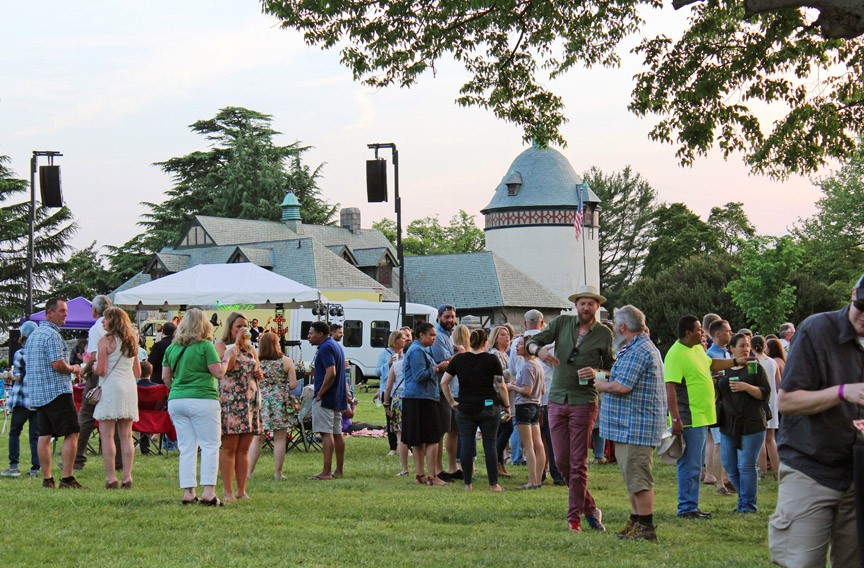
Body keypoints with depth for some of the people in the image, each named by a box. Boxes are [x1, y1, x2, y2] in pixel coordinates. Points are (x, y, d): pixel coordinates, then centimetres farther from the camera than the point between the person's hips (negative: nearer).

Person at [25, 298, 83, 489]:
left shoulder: (32, 336, 18)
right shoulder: (52, 335, -12)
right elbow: (58, 364, -21)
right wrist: (73, 369, -1)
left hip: (37, 393, 9)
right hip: (57, 391, -9)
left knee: (44, 435, 8)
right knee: (71, 433, -7)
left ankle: (47, 479, 8)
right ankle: (67, 478, -12)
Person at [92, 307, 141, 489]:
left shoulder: (106, 341, -6)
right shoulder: (131, 342, 13)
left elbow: (101, 370, -12)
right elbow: (138, 372, 15)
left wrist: (93, 370, 10)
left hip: (111, 387, -6)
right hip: (129, 387, 6)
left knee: (107, 435, -3)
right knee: (126, 436, 7)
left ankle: (111, 477, -7)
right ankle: (127, 477, 4)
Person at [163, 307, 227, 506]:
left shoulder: (172, 348, 10)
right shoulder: (205, 346, -7)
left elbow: (165, 376, 13)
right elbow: (218, 373, -7)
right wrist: (226, 361, 11)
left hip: (176, 401, 6)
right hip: (202, 399, -5)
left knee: (186, 448, 8)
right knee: (210, 446, -1)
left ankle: (188, 492, 4)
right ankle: (208, 492, -9)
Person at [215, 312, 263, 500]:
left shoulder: (250, 348, 19)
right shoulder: (221, 345, 2)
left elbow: (258, 371, 29)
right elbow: (226, 366, -17)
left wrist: (259, 375, 6)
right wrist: (236, 343, -11)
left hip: (251, 402, 6)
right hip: (229, 401, -6)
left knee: (244, 449, 6)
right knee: (229, 448, -5)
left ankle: (242, 490, 9)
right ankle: (228, 492, -4)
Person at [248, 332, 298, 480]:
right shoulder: (286, 361, -2)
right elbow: (293, 384, -3)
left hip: (261, 401, 1)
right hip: (281, 401, -1)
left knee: (257, 438, 6)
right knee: (280, 438, 5)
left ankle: (248, 471, 3)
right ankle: (278, 472, 6)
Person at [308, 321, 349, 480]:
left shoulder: (326, 348, -16)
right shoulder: (335, 345, 17)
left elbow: (331, 373, -26)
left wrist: (320, 394, -20)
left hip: (325, 398, -10)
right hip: (338, 398, 10)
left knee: (326, 434, -10)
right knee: (337, 433, 12)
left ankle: (326, 472, -12)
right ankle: (339, 470, 17)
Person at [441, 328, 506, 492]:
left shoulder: (459, 359, 3)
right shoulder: (492, 359, -4)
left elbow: (443, 382, 2)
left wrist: (451, 402, 10)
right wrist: (507, 405, 6)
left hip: (465, 409, 2)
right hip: (488, 407, -2)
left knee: (466, 445, 5)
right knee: (490, 445, 2)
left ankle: (467, 484, 7)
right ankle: (493, 484, 4)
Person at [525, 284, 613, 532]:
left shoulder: (604, 334, 1)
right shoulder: (562, 323, 6)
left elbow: (612, 369, 7)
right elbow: (532, 342, 5)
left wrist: (597, 373, -15)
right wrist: (539, 350, -19)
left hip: (584, 402, -3)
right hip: (557, 400, 3)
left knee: (578, 463, -4)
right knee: (561, 461, 5)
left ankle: (574, 516, 3)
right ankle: (589, 507, 19)